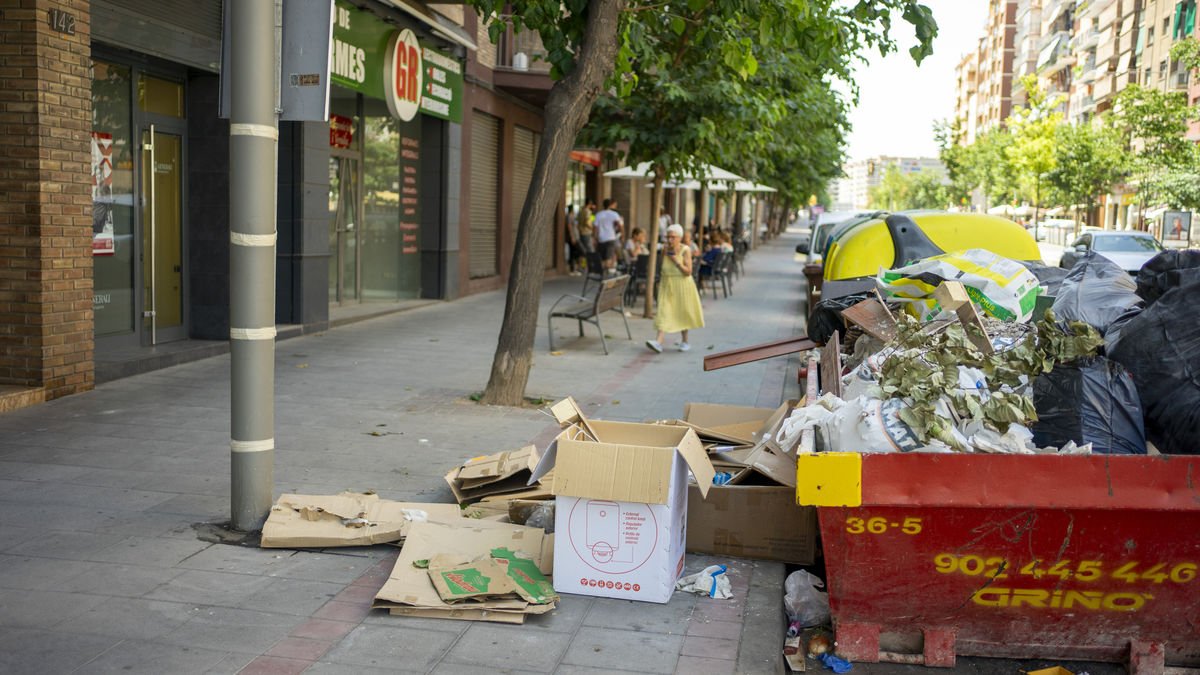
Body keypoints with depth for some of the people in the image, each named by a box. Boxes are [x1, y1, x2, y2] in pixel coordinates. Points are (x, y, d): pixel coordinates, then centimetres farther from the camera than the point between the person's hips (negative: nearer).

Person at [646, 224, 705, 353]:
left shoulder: (685, 250, -11)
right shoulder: (665, 250, 1)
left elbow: (688, 272, -15)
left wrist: (676, 260, -22)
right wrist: (661, 281, 12)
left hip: (682, 286, -3)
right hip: (667, 285, 3)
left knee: (683, 313, 10)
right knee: (664, 312, -8)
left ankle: (684, 341, 28)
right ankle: (659, 341, -19)